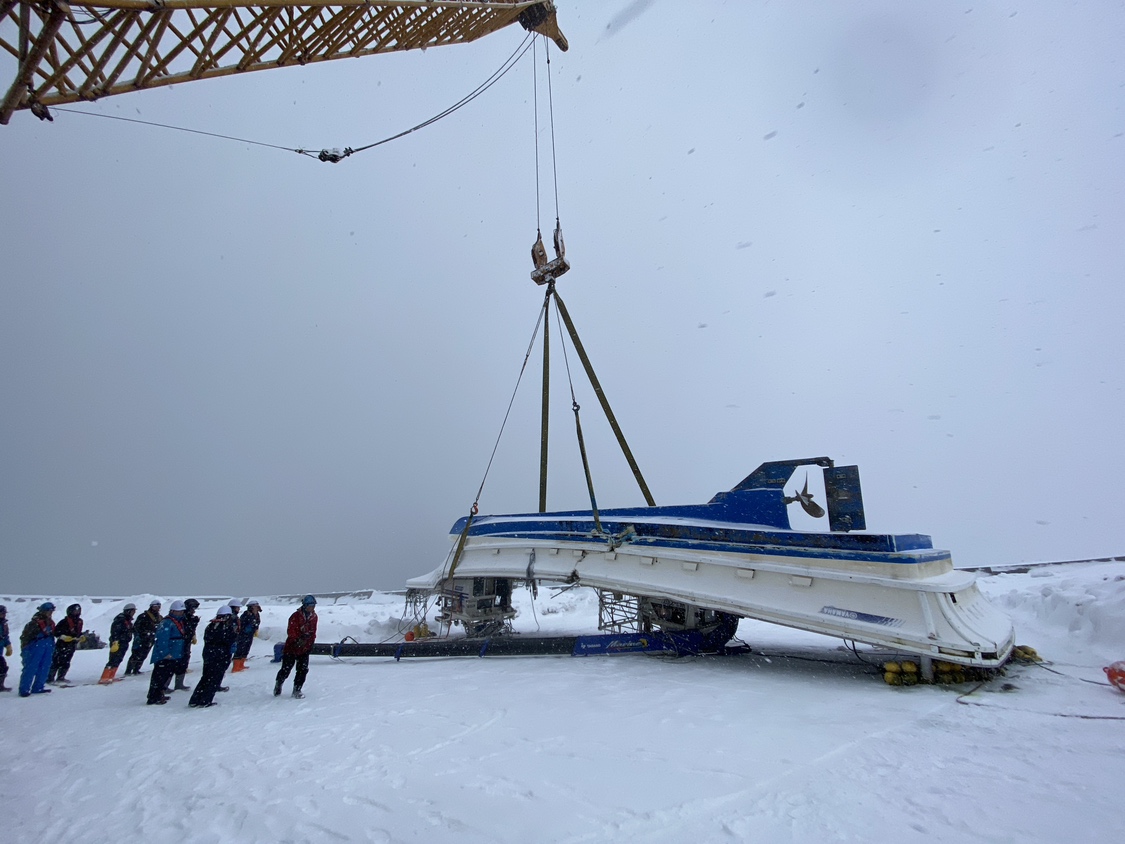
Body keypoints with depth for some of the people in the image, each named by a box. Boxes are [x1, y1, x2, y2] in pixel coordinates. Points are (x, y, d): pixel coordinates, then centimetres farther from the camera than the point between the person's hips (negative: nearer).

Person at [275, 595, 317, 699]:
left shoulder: (314, 617, 4)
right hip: (291, 647, -4)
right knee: (286, 669, 4)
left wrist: (311, 644, 6)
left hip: (305, 648, 4)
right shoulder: (296, 616, -14)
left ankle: (297, 690, 10)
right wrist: (297, 640, -30)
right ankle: (279, 683, 33)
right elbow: (290, 631, -18)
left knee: (303, 670, -2)